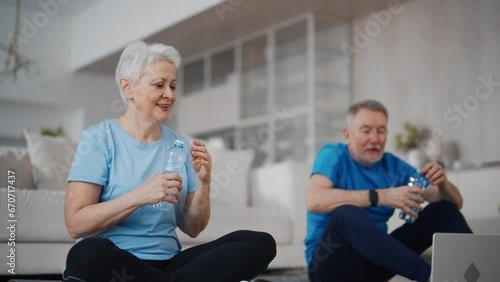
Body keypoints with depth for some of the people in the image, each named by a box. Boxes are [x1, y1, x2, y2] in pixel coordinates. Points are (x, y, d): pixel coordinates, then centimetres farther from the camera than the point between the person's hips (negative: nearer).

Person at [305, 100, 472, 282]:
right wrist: (380, 196, -35)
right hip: (330, 261, -5)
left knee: (443, 208, -1)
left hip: (375, 261, 6)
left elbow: (455, 203, 4)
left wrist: (442, 183, -20)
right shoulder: (333, 155, -8)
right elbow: (315, 200, -31)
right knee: (347, 213, -36)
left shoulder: (393, 166, 5)